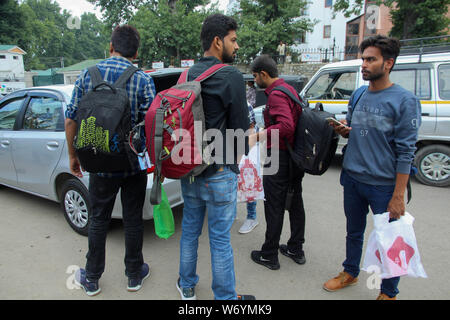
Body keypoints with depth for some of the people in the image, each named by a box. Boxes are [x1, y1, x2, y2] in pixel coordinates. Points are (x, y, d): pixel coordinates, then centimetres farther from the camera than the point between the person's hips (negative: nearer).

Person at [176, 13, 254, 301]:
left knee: (190, 229, 19)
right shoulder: (231, 76, -13)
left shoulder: (187, 75, 7)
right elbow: (240, 127, -13)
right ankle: (225, 296, 25)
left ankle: (187, 287, 37)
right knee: (220, 239, 6)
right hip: (220, 172, -6)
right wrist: (236, 156, 6)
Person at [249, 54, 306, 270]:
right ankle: (296, 250, 31)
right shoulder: (289, 89, 14)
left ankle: (269, 256, 15)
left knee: (274, 207, 1)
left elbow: (286, 126, -30)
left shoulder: (276, 94, -17)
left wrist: (258, 136, -31)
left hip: (279, 157, -10)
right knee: (295, 202, 16)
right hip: (295, 156, 10)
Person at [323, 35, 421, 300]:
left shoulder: (405, 100, -10)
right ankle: (350, 273, 41)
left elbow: (406, 152, -13)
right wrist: (343, 130, -6)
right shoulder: (358, 95, 8)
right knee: (354, 232, 20)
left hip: (383, 186, -5)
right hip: (352, 179, 6)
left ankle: (389, 292, 30)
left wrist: (398, 196, -17)